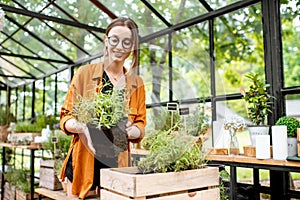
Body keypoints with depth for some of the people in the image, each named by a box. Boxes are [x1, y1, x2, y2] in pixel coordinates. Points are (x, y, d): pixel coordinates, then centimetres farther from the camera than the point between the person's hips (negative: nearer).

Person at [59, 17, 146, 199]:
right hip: (84, 162, -2)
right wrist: (82, 127, -22)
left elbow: (141, 125, 8)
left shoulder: (137, 83, 9)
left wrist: (130, 130, -16)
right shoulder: (85, 73, 0)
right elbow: (66, 117, 0)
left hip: (117, 164, 2)